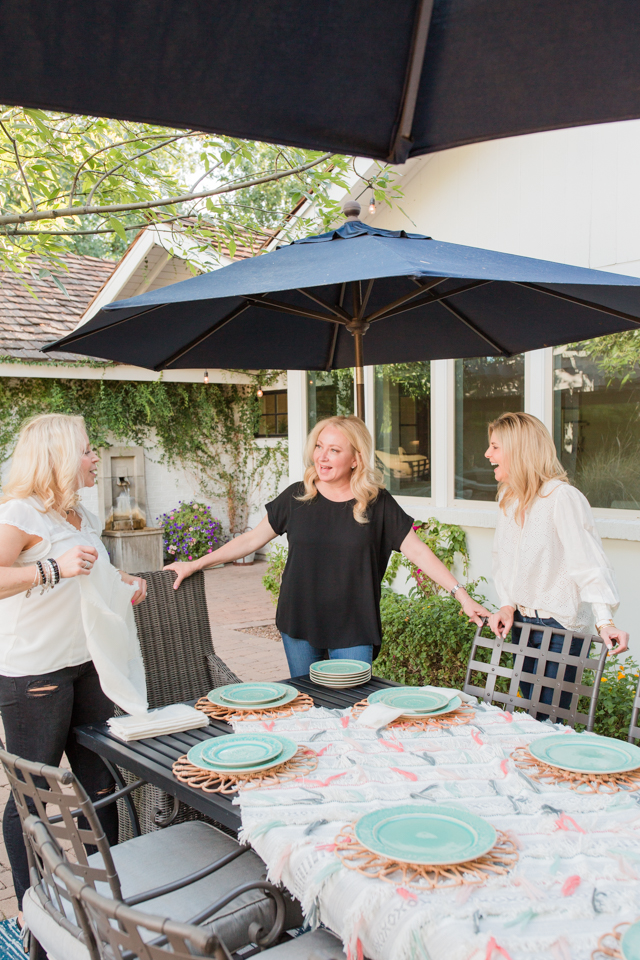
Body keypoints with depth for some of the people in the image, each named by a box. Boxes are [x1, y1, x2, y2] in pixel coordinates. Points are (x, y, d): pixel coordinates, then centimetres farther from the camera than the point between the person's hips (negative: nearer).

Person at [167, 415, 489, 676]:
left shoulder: (377, 503, -6)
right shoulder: (296, 498, -1)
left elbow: (418, 551, -4)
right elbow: (253, 539, 7)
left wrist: (462, 595, -10)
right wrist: (195, 565, 6)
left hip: (352, 631, -2)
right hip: (299, 626, 2)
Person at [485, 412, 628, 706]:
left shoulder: (562, 497, -19)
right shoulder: (508, 496, 7)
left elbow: (588, 562, -23)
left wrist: (604, 622, -30)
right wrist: (507, 605, -1)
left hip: (561, 626, -8)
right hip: (522, 621, 8)